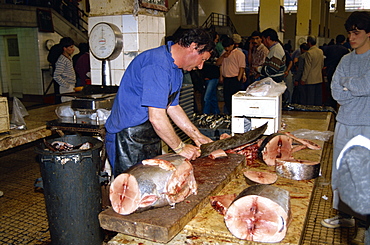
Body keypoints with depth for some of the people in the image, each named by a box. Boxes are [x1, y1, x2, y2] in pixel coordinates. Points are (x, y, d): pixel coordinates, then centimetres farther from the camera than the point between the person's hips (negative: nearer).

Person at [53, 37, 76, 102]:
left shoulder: (69, 58, 14)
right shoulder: (62, 60, -15)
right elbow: (56, 76, -21)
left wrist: (73, 86, 15)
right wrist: (67, 86, -18)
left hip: (71, 87, 9)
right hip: (66, 89, -9)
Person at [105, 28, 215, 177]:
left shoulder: (176, 69, 11)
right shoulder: (158, 64, -23)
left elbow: (173, 107, 18)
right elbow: (156, 117, -27)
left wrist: (197, 136, 15)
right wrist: (180, 148, -15)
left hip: (148, 138, 10)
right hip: (128, 140, -10)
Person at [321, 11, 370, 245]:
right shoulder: (346, 60, 10)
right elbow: (336, 92, 1)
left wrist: (347, 83, -7)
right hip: (345, 124, 5)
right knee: (341, 171, 12)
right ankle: (345, 215, 28)